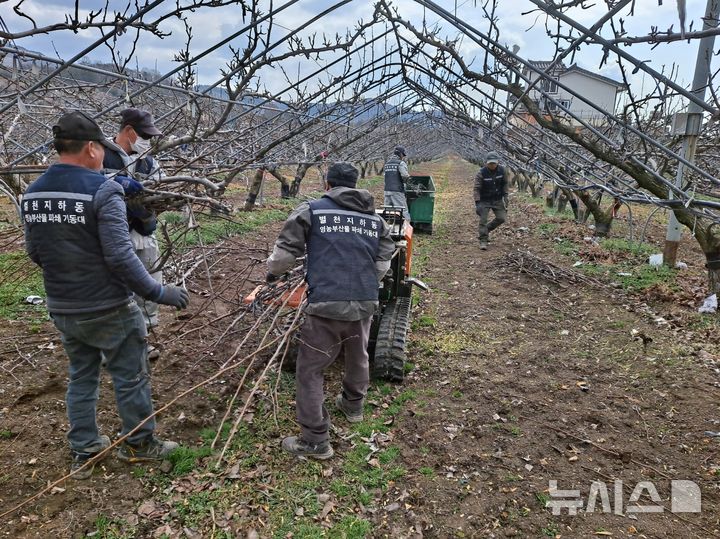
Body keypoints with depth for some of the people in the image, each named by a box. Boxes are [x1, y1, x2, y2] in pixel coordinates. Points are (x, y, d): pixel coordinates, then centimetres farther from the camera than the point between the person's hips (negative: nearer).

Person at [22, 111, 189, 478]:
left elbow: (34, 252, 11)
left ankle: (82, 451, 33)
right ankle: (139, 444, 27)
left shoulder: (33, 193, 3)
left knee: (81, 377, 21)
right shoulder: (102, 190, -19)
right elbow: (120, 256, -23)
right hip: (107, 310, -7)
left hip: (62, 309, 7)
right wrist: (159, 293, -15)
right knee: (130, 377, 11)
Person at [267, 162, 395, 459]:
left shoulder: (311, 210, 0)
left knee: (310, 370, 7)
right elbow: (383, 262, 15)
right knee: (358, 357, 27)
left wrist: (272, 272, 19)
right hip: (365, 303, 5)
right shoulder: (375, 218, 13)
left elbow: (287, 249, -1)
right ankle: (353, 405, 50)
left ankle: (315, 440, 11)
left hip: (326, 304, -5)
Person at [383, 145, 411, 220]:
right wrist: (405, 180, 1)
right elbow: (405, 175, -19)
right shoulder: (401, 163, -6)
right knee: (404, 211, -6)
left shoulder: (386, 164, 16)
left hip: (387, 190, 7)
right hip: (397, 191, -6)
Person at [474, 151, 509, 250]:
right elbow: (476, 189, -19)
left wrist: (505, 196, 1)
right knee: (483, 220, -9)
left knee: (501, 218, 1)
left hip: (497, 200, 4)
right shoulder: (481, 173, -20)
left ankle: (487, 229, 24)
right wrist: (477, 203, -27)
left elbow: (504, 184, 7)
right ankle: (483, 240, -1)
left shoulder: (502, 170, -8)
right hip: (484, 200, -4)